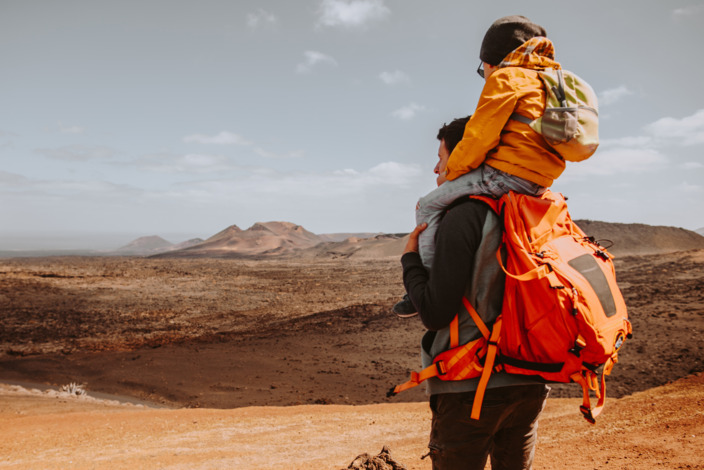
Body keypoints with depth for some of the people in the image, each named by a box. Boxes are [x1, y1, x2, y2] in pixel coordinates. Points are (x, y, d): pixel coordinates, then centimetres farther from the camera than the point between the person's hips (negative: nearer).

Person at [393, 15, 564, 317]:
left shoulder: (505, 78, -2)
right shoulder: (546, 82, 26)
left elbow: (480, 136, -10)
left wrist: (450, 171, 3)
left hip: (506, 173, -10)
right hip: (536, 181, 10)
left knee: (429, 205, -1)